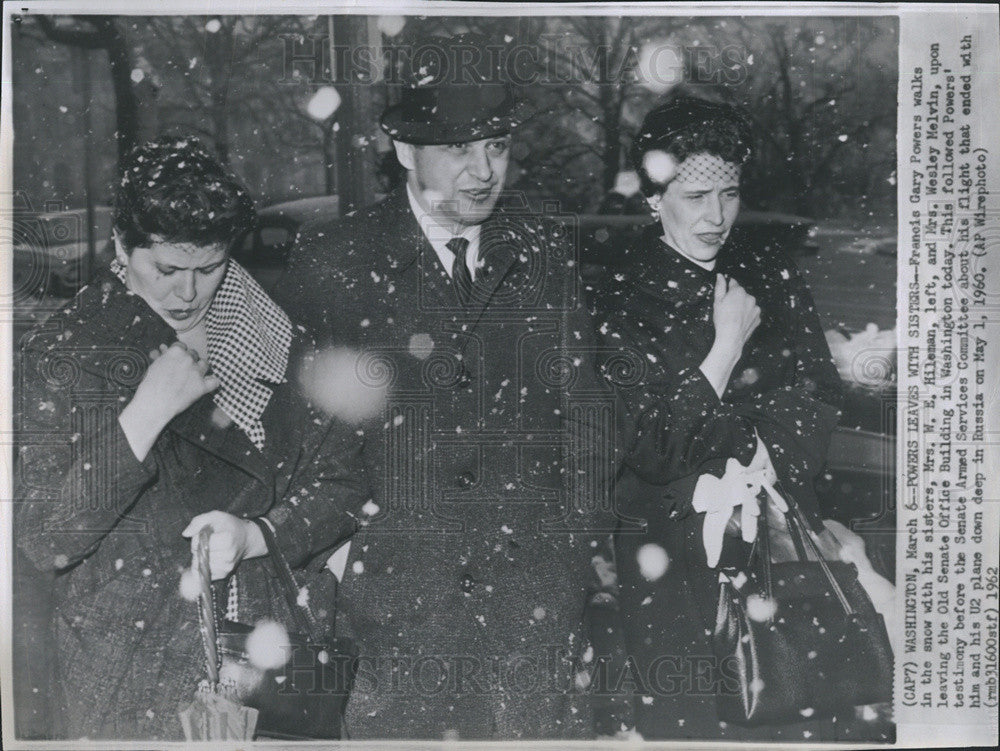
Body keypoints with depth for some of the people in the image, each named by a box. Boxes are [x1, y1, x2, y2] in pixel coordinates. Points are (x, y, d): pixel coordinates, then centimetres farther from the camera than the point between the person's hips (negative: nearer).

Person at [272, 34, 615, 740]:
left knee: (542, 723, 5)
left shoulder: (544, 248, 6)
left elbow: (581, 399, 9)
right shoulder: (333, 257, -1)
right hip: (393, 573, -1)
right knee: (401, 726, 6)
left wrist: (588, 534, 7)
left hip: (533, 571, 2)